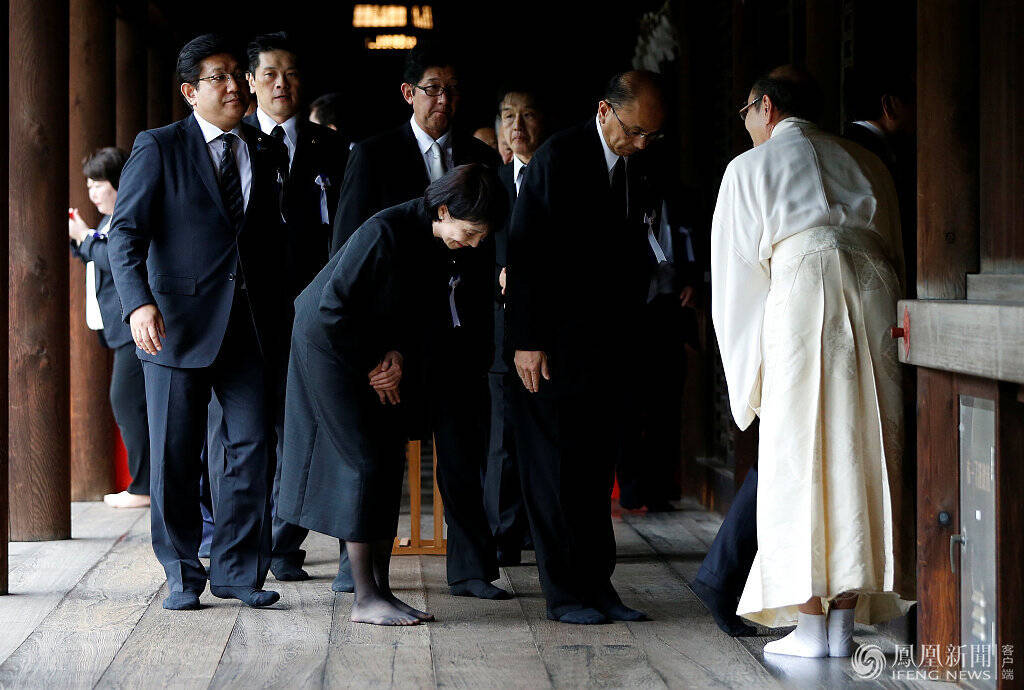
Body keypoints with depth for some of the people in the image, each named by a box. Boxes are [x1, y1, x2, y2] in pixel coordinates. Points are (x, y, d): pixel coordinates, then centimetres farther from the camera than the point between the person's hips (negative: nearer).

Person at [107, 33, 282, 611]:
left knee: (253, 445, -1)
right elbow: (126, 232, -6)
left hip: (250, 325, 3)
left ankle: (238, 570, 11)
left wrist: (280, 313, 6)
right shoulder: (159, 148, 0)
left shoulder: (266, 152, 13)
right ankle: (183, 575, 15)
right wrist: (139, 303, -21)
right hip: (179, 324, -3)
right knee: (175, 456, 2)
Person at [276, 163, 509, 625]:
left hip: (376, 348, 8)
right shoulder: (387, 233, -29)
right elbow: (334, 307, -25)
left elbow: (433, 313, 6)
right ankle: (365, 598, -7)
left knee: (389, 464, 3)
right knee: (363, 462, -11)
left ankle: (381, 589, 8)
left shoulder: (443, 245, -5)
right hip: (330, 343, -8)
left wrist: (401, 355, -12)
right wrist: (372, 366, -15)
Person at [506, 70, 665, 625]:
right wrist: (527, 340, -15)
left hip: (611, 346, 6)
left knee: (597, 469, 10)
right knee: (555, 469, 0)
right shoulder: (558, 157, -9)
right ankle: (564, 593, 6)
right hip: (557, 345, -6)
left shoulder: (639, 165, 10)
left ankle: (597, 584, 15)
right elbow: (526, 251, -11)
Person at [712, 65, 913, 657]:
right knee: (861, 458, 6)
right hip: (876, 297, 4)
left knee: (801, 460, 0)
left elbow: (737, 273, 12)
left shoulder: (750, 169, 12)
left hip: (802, 292, -4)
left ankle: (810, 625, -2)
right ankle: (846, 622, 7)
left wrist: (749, 371, 19)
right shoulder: (866, 162, 24)